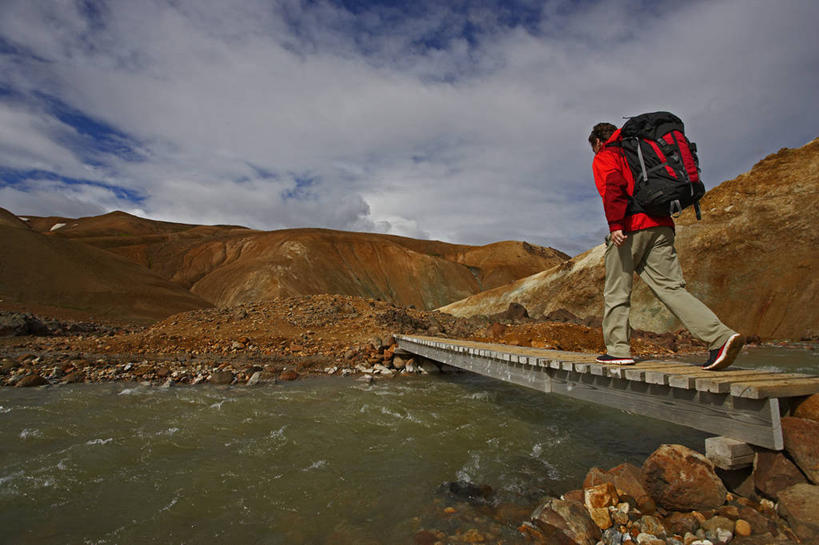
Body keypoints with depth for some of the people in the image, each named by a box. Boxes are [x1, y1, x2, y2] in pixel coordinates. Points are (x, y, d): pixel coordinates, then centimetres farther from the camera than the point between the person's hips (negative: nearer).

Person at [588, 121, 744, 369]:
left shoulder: (604, 158, 8)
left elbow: (613, 185, -13)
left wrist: (615, 224, -21)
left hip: (630, 228, -6)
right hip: (662, 226, 7)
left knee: (616, 292, 3)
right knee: (672, 287, 1)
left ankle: (618, 350, 6)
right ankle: (720, 336, -13)